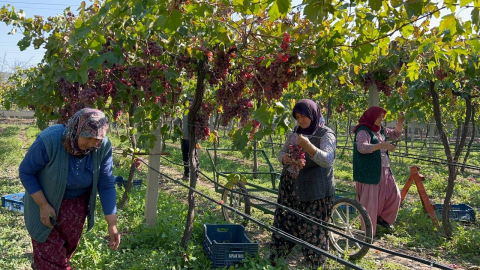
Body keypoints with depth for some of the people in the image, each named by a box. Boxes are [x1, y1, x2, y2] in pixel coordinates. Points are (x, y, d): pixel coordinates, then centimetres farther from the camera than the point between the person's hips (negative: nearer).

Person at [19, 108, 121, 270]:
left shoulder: (103, 147, -23)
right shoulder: (49, 140, -33)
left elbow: (106, 185, -15)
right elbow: (26, 172, -18)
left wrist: (112, 225, -16)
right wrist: (43, 205, -22)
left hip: (77, 204, 4)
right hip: (46, 202, -4)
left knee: (68, 248, 22)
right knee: (49, 253, -1)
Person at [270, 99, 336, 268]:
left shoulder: (326, 135, -9)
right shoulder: (296, 132, 10)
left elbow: (327, 160, -23)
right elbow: (281, 153, 11)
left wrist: (307, 145, -38)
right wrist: (285, 159, -13)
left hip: (314, 192, -6)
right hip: (290, 188, 6)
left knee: (313, 229, -1)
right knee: (284, 223, 12)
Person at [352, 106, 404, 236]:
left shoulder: (380, 130, 13)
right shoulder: (363, 131, -15)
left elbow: (395, 134, 22)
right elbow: (362, 147, -30)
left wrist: (400, 122, 5)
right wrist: (381, 145, -33)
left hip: (383, 171, 9)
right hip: (369, 172, -9)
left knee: (394, 195, 11)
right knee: (369, 201, -1)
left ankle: (382, 218, 29)